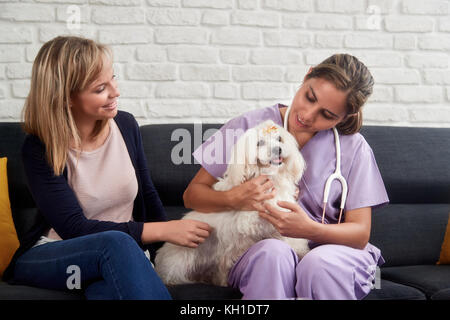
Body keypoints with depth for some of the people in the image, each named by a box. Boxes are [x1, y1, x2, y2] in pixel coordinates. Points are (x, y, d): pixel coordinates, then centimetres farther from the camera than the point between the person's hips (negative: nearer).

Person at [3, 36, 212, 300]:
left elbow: (148, 195, 13)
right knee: (116, 242, -36)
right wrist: (164, 230, -23)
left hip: (120, 258, 2)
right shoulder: (39, 149, -12)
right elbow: (73, 228, -20)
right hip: (50, 257, -2)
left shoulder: (126, 125, 0)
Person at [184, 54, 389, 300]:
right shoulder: (250, 126, 0)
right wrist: (233, 199, -19)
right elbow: (192, 195, 3)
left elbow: (360, 233, -3)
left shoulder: (353, 148, 0)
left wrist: (310, 229, -23)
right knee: (272, 252, -35)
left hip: (331, 251, 1)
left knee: (320, 262, -35)